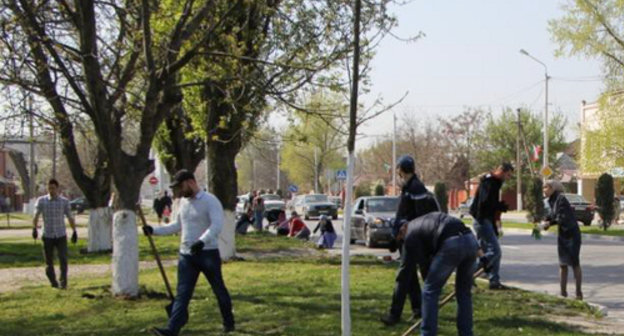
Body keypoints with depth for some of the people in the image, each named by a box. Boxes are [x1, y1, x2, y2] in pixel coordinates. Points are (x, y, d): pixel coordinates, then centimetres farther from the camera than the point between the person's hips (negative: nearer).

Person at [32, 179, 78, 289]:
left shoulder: (64, 201, 4)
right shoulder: (41, 200, 0)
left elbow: (70, 217, 9)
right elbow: (36, 215, -10)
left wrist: (74, 231, 6)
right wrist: (35, 228, -25)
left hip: (61, 235, 0)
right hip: (47, 236, 0)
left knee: (63, 259, -10)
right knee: (49, 261, 6)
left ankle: (63, 282, -7)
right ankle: (53, 282, 20)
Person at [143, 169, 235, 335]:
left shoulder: (210, 200, -12)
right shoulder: (183, 202, 12)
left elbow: (217, 225, -25)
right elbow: (177, 225, 24)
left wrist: (202, 241, -39)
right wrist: (154, 230, 16)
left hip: (207, 253, -6)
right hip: (186, 255, 6)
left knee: (219, 289, 9)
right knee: (182, 293, -2)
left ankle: (228, 322, 28)